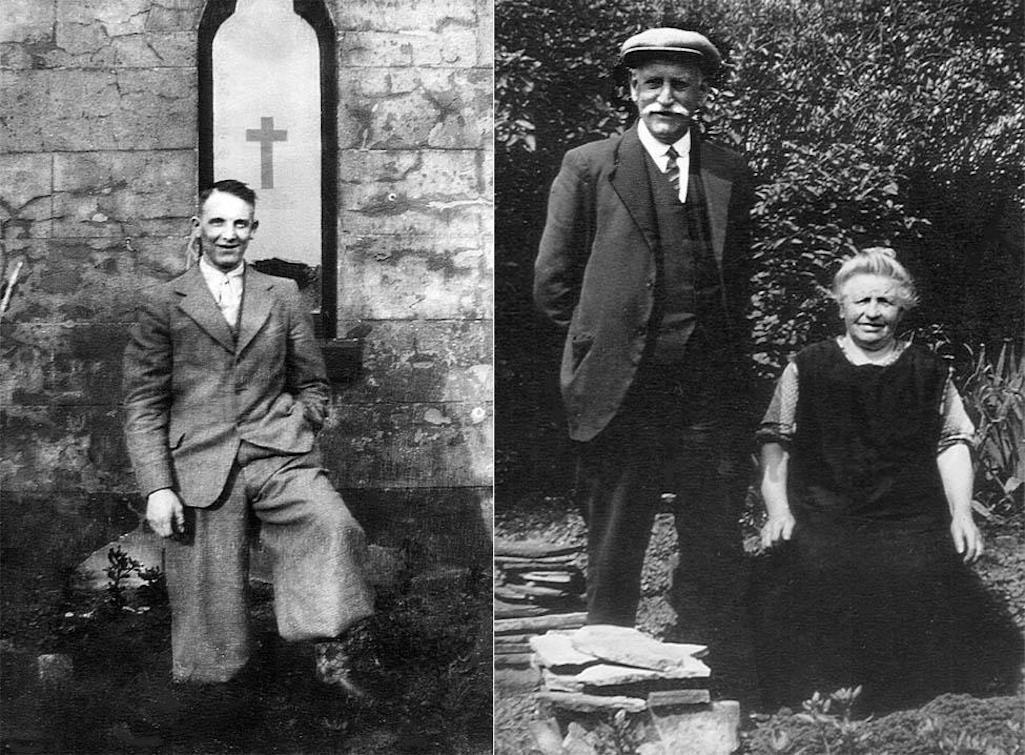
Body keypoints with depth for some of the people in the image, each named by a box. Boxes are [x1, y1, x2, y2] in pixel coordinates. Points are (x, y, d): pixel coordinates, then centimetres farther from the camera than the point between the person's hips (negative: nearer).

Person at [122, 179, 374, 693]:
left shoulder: (283, 295, 15)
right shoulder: (162, 304, 8)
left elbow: (312, 385, 21)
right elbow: (142, 407, 5)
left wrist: (295, 434, 5)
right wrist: (157, 487, -5)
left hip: (279, 457, 1)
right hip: (199, 467, -1)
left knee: (333, 528, -28)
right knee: (209, 616, -3)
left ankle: (329, 656, -19)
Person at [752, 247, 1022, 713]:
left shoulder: (929, 372, 15)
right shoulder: (806, 369, 12)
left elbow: (953, 443, 14)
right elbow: (775, 444, 11)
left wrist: (961, 514, 3)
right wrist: (778, 512, -1)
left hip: (910, 518, 1)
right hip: (821, 518, 0)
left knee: (919, 581, -24)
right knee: (809, 576, -25)